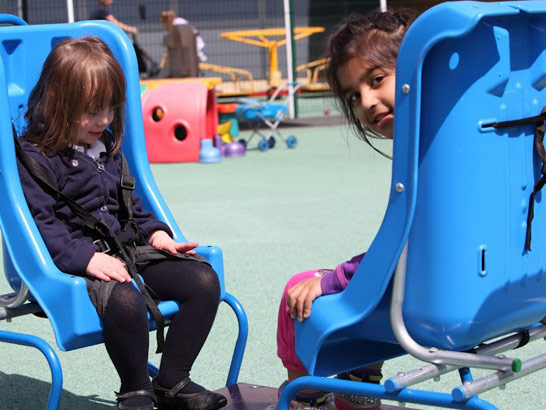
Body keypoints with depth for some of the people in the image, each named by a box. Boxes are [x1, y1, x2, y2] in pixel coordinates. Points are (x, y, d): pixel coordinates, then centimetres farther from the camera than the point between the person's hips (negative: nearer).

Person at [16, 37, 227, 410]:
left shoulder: (108, 147, 18)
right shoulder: (35, 156, -7)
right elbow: (42, 224, -14)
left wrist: (155, 233, 9)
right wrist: (86, 258, -26)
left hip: (129, 246, 8)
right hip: (82, 257, -8)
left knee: (204, 280, -11)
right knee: (126, 301, -38)